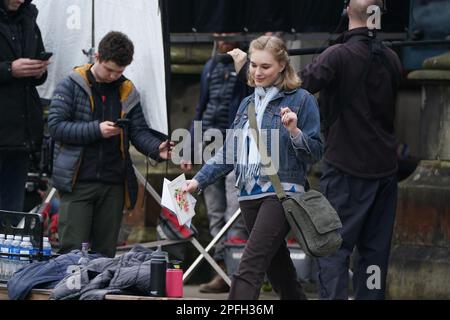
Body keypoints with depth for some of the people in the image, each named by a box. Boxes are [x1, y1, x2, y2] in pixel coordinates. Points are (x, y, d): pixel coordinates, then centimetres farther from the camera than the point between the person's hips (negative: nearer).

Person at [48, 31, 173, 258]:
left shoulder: (127, 92, 12)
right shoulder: (71, 86, -1)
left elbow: (139, 132, 10)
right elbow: (55, 126, -8)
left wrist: (157, 149, -11)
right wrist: (96, 130, -17)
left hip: (113, 186, 4)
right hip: (78, 183, -4)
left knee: (105, 253, 7)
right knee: (72, 250, -8)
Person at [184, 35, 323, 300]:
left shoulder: (301, 100, -3)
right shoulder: (248, 104, 16)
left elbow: (316, 153, -4)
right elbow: (229, 152, 19)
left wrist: (294, 131, -21)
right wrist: (198, 181, 11)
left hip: (281, 192, -7)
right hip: (250, 195, 7)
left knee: (249, 268, -16)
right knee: (278, 270, 13)